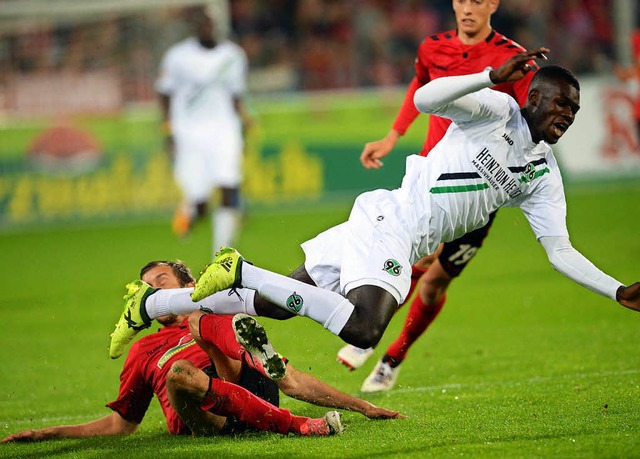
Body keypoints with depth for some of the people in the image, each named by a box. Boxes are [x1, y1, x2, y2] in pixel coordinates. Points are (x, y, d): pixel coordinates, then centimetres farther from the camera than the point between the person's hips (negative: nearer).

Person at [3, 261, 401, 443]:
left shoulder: (226, 320, 33)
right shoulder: (145, 351, 35)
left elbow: (292, 381, 30)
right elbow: (122, 422, 36)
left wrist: (361, 407, 23)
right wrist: (47, 434, 29)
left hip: (256, 394, 1)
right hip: (203, 420, 0)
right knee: (179, 372, -36)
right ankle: (298, 426, -34)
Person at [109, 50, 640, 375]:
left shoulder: (543, 177, 14)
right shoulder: (496, 110, -7)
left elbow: (561, 251, 13)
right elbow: (426, 99, -22)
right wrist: (494, 76, -30)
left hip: (405, 247, 8)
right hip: (390, 219, -8)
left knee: (276, 304, 7)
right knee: (362, 328, -31)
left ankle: (152, 305, 16)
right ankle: (241, 273, -21)